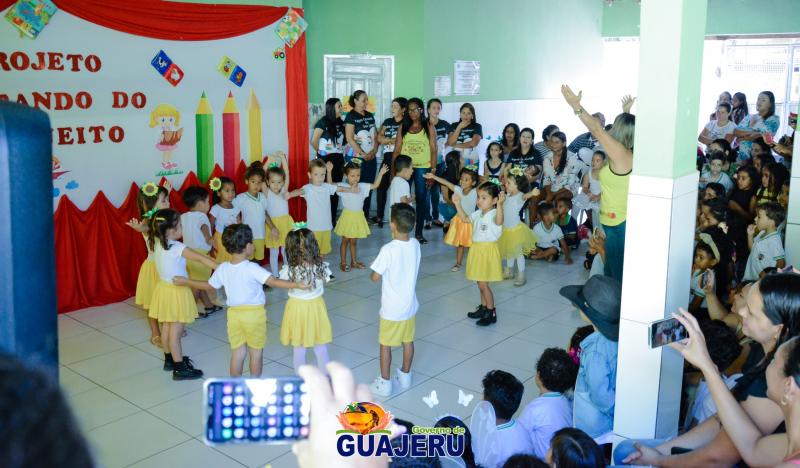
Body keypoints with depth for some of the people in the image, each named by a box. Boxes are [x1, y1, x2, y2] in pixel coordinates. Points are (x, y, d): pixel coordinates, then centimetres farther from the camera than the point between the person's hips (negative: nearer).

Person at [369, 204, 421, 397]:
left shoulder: (388, 249, -24)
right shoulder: (415, 245, -5)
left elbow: (375, 277, -18)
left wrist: (374, 271, 3)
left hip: (392, 308, -6)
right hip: (410, 305, 6)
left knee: (385, 344, 9)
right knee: (408, 341, 19)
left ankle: (384, 383, 19)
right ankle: (405, 376, 33)